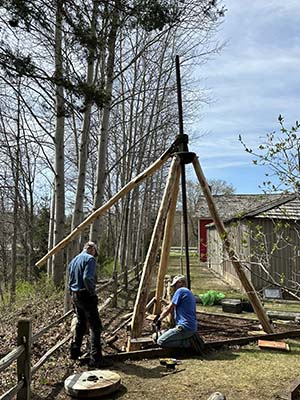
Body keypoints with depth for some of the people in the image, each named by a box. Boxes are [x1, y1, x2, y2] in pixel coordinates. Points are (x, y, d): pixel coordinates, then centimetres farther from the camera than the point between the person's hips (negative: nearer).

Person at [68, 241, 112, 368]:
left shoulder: (73, 260, 16)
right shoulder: (90, 259, -11)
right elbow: (87, 278, -25)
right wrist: (92, 292, -13)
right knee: (95, 326, -6)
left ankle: (74, 352, 30)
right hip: (86, 296, -9)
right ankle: (96, 358, -7)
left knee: (80, 324, 22)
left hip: (75, 296, 9)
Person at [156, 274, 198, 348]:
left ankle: (187, 342, -9)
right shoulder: (189, 293, 21)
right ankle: (190, 339, 8)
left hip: (185, 328, -10)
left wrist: (159, 319, 10)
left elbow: (169, 309, -4)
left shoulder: (180, 291, -7)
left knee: (160, 342, -10)